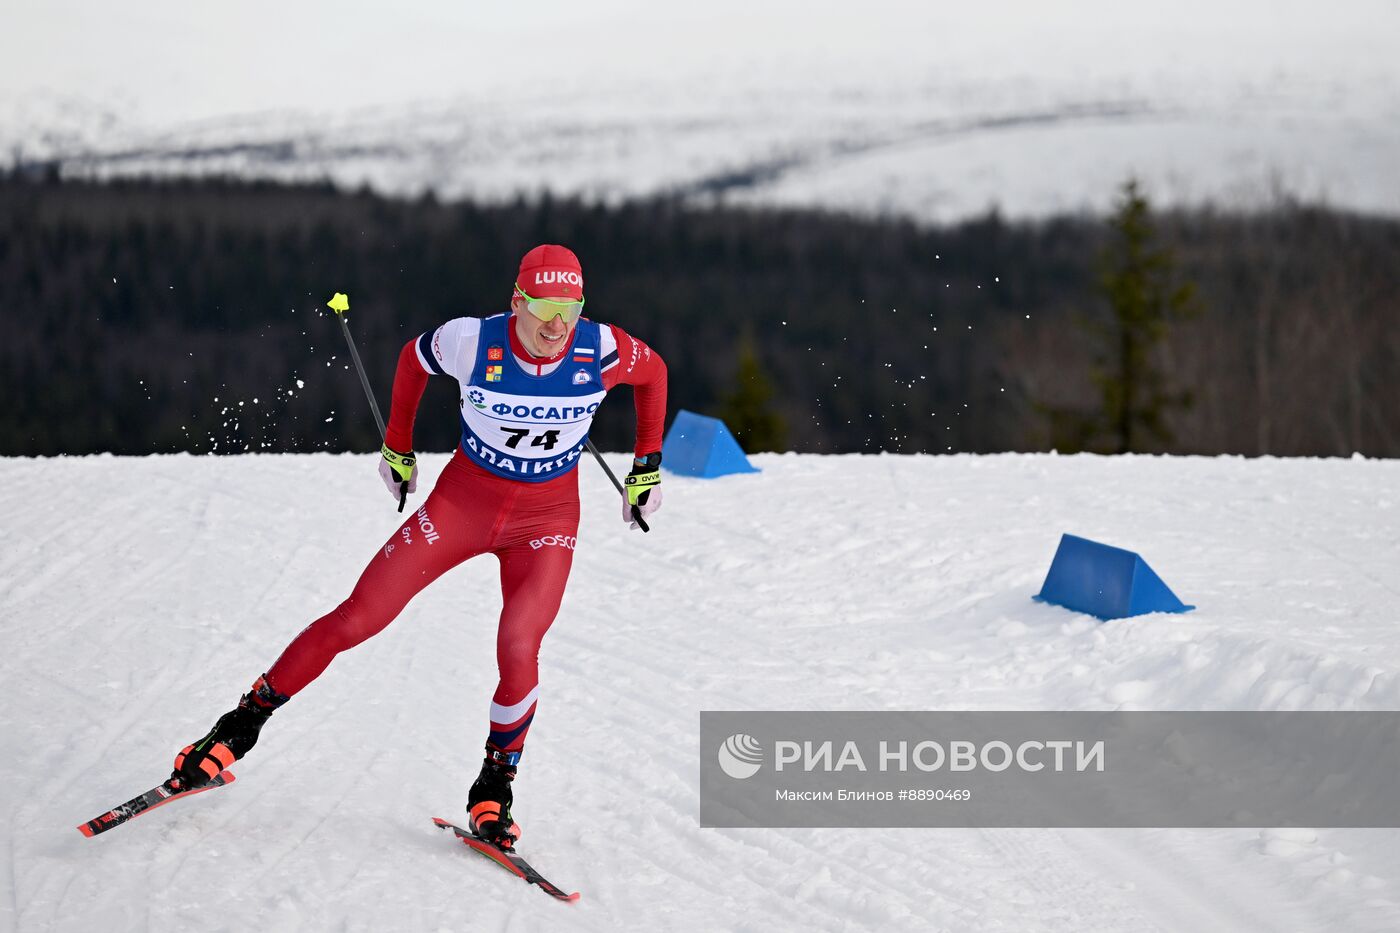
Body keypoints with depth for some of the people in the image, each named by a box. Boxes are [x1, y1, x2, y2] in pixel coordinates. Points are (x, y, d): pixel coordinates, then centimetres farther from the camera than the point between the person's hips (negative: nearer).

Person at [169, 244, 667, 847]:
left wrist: (648, 466, 7)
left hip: (547, 517, 0)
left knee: (518, 648, -21)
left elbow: (654, 371, 4)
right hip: (464, 498, 0)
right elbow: (413, 358, 2)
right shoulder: (471, 342, -21)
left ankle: (494, 790, 3)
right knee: (357, 619, -3)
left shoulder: (602, 351, -20)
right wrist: (397, 447, 12)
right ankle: (244, 725, 13)